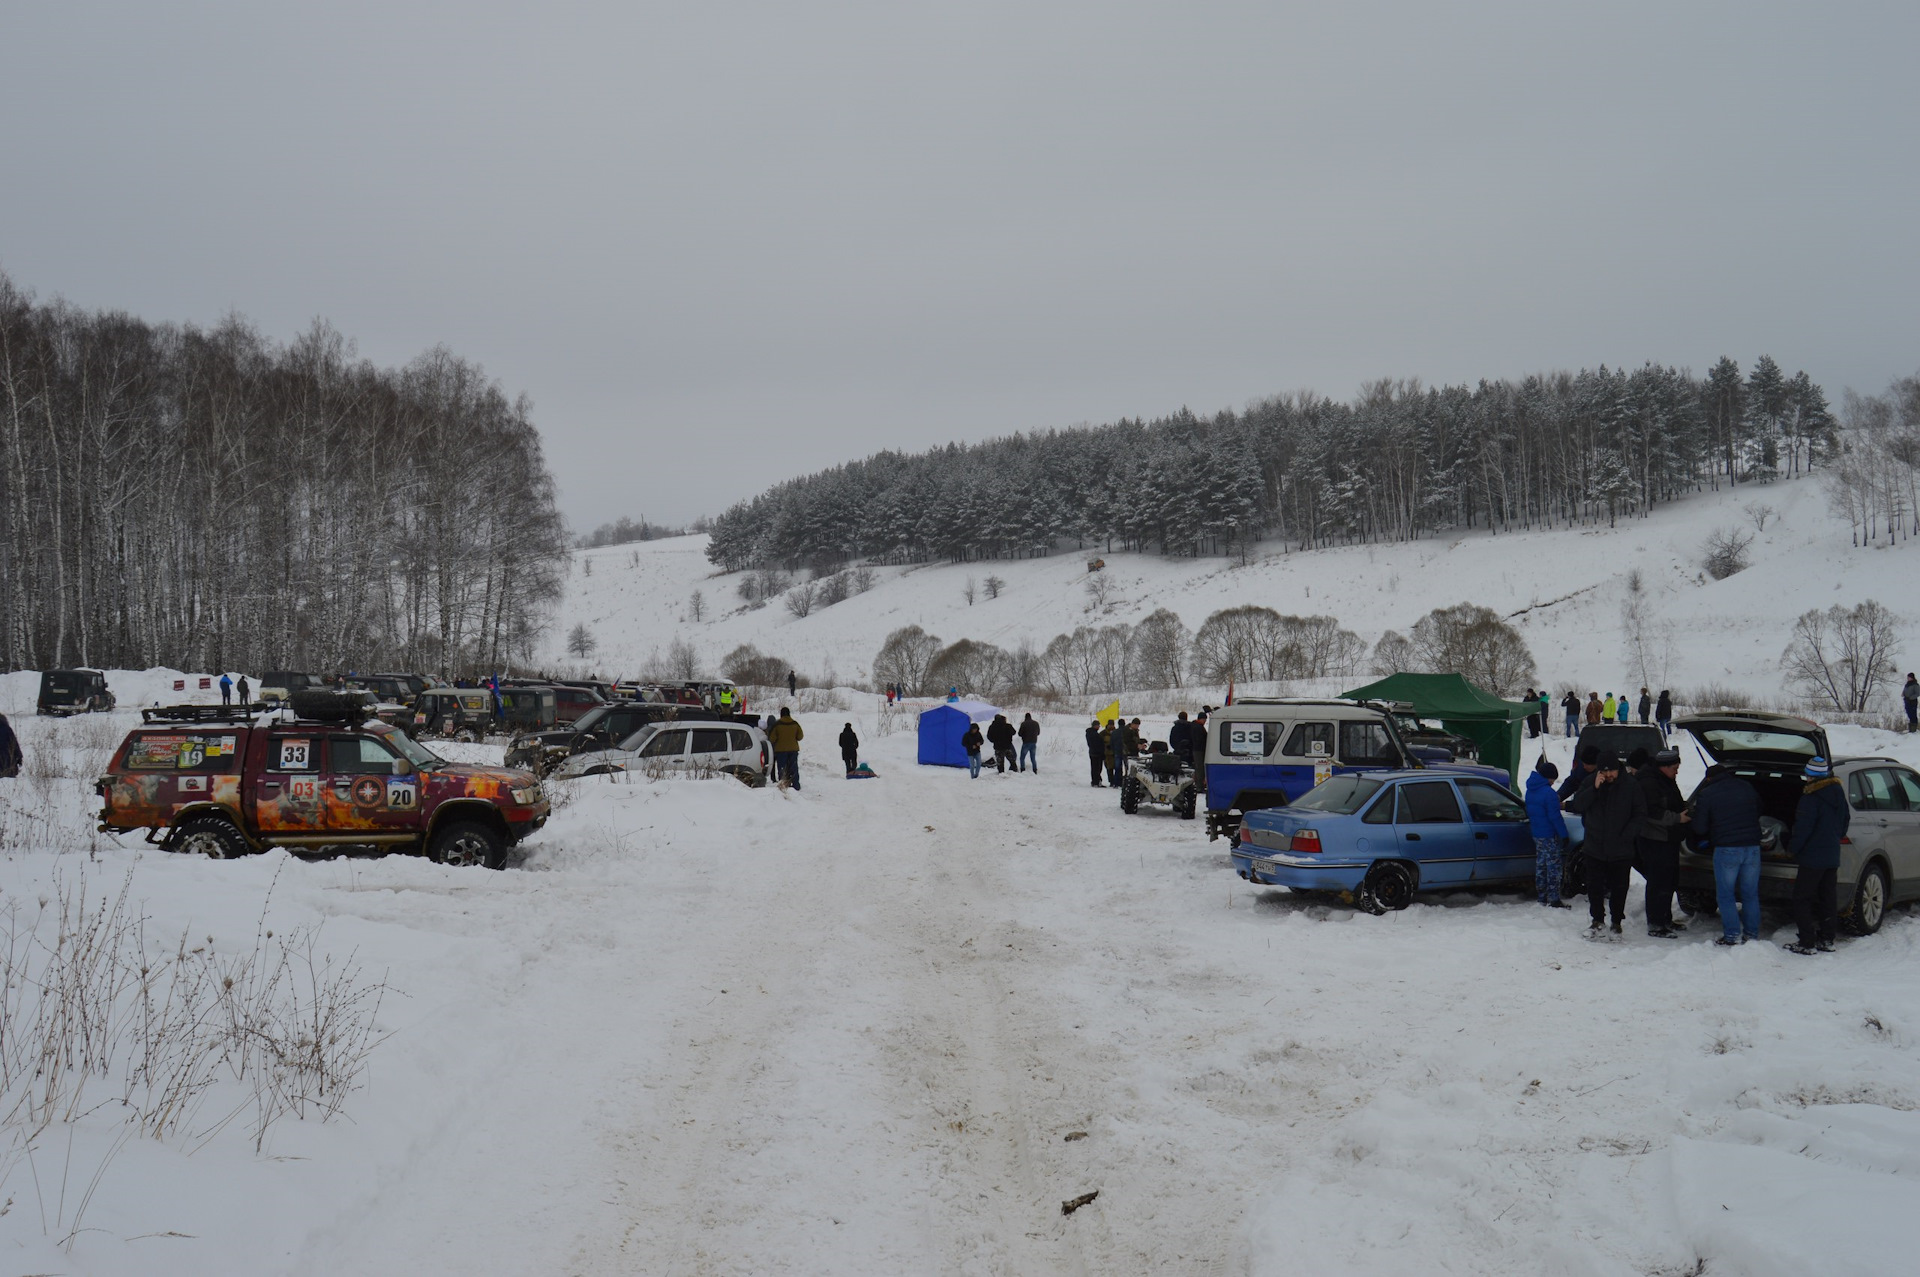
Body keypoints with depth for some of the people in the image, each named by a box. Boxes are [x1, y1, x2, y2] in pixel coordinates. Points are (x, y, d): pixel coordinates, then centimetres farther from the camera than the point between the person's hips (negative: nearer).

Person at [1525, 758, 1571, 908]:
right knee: (1553, 867, -3)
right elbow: (1555, 817, -20)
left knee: (1540, 865, 16)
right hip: (1549, 836, -9)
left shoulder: (1530, 790, 8)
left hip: (1536, 834, 9)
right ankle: (1554, 899, -3)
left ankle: (1541, 896, 22)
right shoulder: (1548, 793, -19)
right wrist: (1564, 834, -15)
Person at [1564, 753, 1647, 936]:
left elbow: (1640, 816, -4)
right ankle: (1597, 919, 23)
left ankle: (1616, 921, 20)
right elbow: (1578, 806, -10)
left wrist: (1626, 835, -13)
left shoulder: (1630, 787, -6)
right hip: (1595, 847, 2)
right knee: (1594, 886, 8)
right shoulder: (1590, 783, 0)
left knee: (1619, 888, 6)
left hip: (1621, 851, -2)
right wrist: (1594, 789, -21)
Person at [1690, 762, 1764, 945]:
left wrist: (1704, 840, 19)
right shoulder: (1747, 788, 11)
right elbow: (1758, 814, 22)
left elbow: (1699, 827, -2)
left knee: (1725, 895, 4)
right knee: (1750, 894, 13)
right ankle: (1752, 934, 15)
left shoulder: (1706, 794, -3)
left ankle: (1732, 935, 0)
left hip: (1726, 849, -4)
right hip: (1752, 846, 5)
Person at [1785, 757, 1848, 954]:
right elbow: (1845, 821, 20)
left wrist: (1791, 849, -4)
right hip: (1832, 857, 8)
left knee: (1801, 900, -3)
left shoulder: (1811, 798, -18)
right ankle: (1826, 940, 17)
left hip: (1812, 858, -8)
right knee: (1826, 900, 14)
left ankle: (1807, 943, -6)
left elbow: (1803, 829, -18)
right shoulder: (1838, 794, 8)